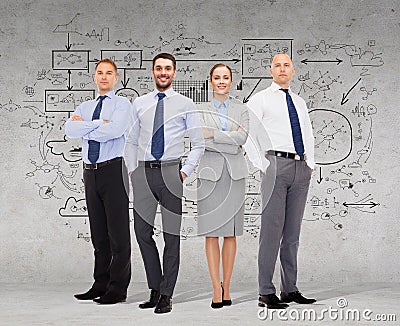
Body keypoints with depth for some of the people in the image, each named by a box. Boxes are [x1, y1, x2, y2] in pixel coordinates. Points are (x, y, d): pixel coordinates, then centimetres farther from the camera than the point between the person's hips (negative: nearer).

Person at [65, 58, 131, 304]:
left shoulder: (122, 104, 1)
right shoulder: (85, 107, 17)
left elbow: (115, 130, -19)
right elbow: (70, 130, -2)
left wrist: (84, 126, -6)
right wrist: (99, 124, -11)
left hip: (113, 170, -5)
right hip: (90, 171, 6)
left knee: (118, 232, -3)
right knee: (98, 232, 11)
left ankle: (118, 288, 2)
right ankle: (101, 284, 18)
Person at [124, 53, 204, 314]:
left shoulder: (185, 105, 5)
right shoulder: (140, 104, 13)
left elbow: (199, 144, 4)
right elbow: (131, 142, 17)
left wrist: (185, 171, -5)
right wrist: (133, 171, 8)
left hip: (171, 172, -3)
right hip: (143, 172, 3)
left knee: (172, 234, 0)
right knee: (142, 231, 3)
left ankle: (166, 295, 7)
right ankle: (155, 290, 17)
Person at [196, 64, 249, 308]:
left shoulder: (242, 110, 11)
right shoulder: (201, 111, 8)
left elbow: (242, 137, -6)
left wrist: (212, 135, -11)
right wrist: (231, 143, -11)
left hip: (235, 174, 1)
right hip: (211, 172, -1)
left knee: (231, 233, 3)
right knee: (212, 233, -4)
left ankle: (226, 287, 9)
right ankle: (217, 288, -2)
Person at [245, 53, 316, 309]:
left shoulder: (300, 102, 21)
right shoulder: (260, 99, 3)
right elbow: (246, 133, -4)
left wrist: (311, 163, 17)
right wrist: (261, 164, -10)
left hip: (301, 168, 6)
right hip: (276, 166, -6)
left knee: (293, 231, 8)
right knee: (272, 228, -9)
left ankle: (290, 289, 14)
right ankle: (266, 293, -6)